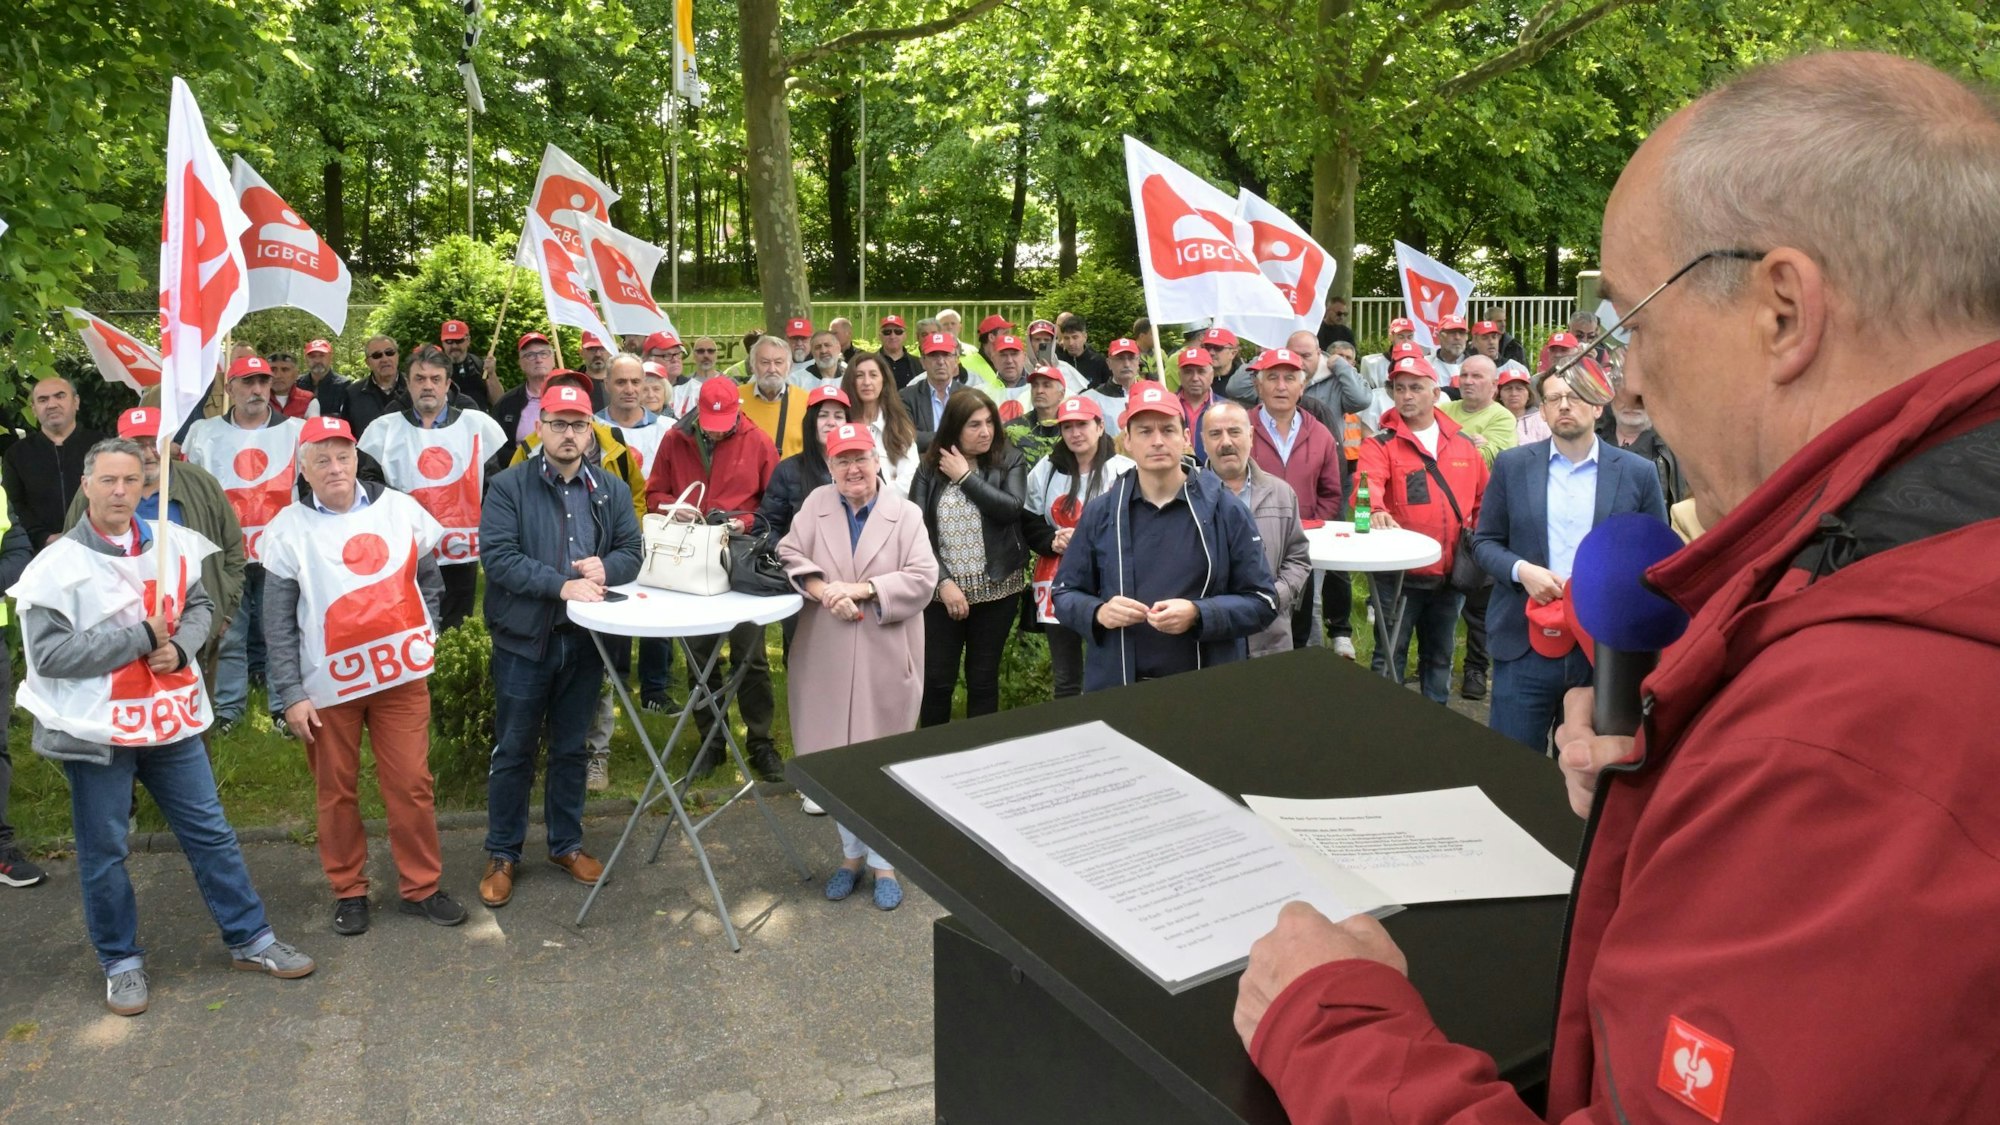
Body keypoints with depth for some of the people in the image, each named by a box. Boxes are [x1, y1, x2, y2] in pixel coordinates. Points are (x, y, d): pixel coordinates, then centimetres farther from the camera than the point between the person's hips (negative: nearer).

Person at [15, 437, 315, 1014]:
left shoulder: (172, 543, 1)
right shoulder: (57, 564, -12)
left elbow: (200, 605, 13)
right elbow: (48, 654, -16)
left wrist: (180, 647, -8)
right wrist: (140, 639, -17)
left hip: (170, 718, 4)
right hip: (97, 729, -4)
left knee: (211, 832, 11)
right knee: (103, 852, 8)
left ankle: (250, 938, 23)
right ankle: (120, 961, 26)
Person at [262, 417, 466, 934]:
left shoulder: (399, 508, 2)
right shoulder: (289, 530, -4)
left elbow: (428, 576, 16)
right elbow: (278, 625, -3)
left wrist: (426, 631, 4)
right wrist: (291, 695, -7)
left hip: (402, 676, 1)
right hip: (328, 686, -1)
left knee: (411, 785, 3)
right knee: (337, 791, 9)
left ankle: (421, 887, 16)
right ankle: (348, 891, 24)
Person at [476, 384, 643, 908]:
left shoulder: (611, 489, 5)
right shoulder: (509, 487, -7)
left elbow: (632, 553, 4)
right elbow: (497, 556, -16)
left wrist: (604, 568, -18)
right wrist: (562, 584, -24)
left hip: (584, 639, 3)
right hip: (524, 638, -3)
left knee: (571, 748, 15)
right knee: (513, 750, 7)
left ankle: (566, 843, 30)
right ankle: (502, 854, 21)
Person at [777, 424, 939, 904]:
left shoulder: (905, 513, -1)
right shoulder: (816, 504, 6)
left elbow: (922, 578, -8)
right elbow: (789, 554, -1)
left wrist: (862, 588, -17)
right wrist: (825, 592, -18)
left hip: (886, 657, -2)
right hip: (827, 656, 2)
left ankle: (883, 861, 18)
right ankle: (852, 852, 28)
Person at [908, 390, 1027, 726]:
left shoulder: (1010, 461, 0)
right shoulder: (930, 468, 1)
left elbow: (1012, 509, -17)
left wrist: (965, 477, -12)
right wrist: (943, 581, -14)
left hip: (996, 588, 0)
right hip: (943, 589, 0)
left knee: (983, 679, 9)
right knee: (937, 680, 4)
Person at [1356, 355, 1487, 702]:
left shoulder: (1463, 444, 8)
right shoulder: (1381, 445, -5)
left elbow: (1483, 499, 16)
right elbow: (1368, 485, -25)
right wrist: (1377, 510, -45)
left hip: (1450, 572, 4)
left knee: (1440, 654, 17)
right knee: (1391, 653, 1)